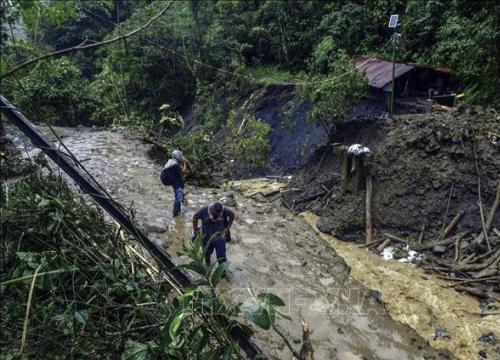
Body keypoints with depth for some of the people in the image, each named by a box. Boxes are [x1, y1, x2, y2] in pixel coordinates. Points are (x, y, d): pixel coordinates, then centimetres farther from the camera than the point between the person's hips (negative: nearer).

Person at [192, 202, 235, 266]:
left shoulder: (224, 210, -23)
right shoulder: (204, 210, -24)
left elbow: (232, 215, -4)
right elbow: (195, 217, -6)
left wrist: (227, 228, -9)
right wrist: (195, 229, -4)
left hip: (220, 239, -1)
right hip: (207, 239, 2)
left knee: (222, 258, -3)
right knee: (207, 254, 25)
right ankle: (208, 266, 56)